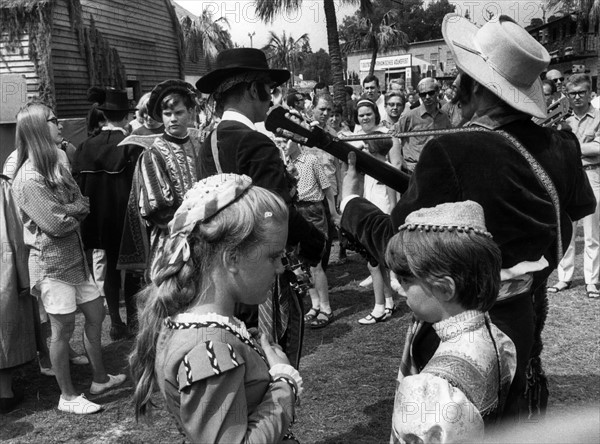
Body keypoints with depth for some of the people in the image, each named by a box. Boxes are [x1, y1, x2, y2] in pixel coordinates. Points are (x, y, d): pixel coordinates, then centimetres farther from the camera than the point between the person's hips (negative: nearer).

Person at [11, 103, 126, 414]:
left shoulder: (56, 167, 9)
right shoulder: (28, 179, -18)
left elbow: (83, 205, 4)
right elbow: (56, 224, -21)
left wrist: (66, 212, -15)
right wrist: (74, 212, -3)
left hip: (74, 256, 8)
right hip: (51, 262, -8)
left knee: (95, 313, 14)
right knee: (63, 329, 1)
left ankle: (100, 379, 31)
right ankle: (68, 397, 17)